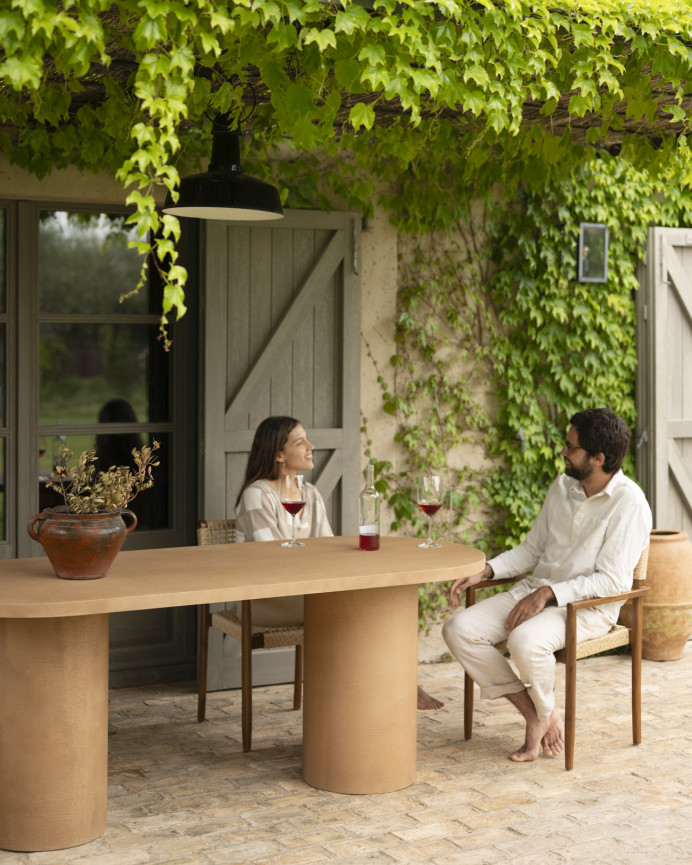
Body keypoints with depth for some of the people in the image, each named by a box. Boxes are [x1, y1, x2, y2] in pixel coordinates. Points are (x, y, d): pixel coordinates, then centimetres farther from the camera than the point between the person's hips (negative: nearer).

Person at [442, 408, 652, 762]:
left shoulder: (628, 503, -13)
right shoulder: (562, 487, 9)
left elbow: (611, 580, -18)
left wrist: (549, 593, -23)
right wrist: (484, 571, 3)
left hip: (589, 606, -7)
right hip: (535, 589, 7)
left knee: (525, 641, -38)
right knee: (458, 630, -13)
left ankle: (545, 714, -4)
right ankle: (535, 715, -5)